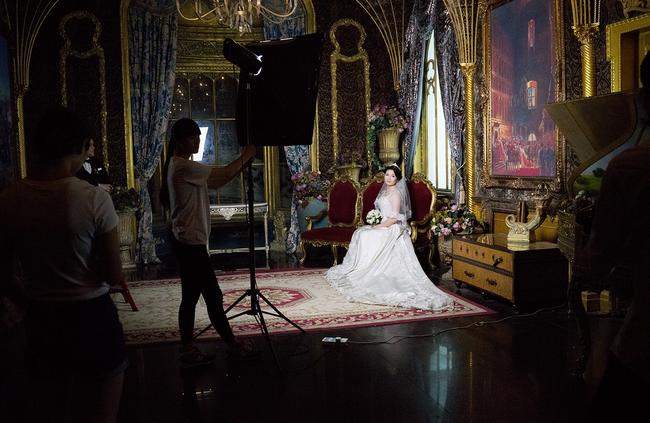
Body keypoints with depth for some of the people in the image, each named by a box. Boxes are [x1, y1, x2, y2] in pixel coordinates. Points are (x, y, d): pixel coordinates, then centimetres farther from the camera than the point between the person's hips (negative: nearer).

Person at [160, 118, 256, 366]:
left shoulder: (179, 165, 15)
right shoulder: (183, 166, -17)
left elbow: (215, 183, 14)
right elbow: (223, 176, -18)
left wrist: (243, 163, 4)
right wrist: (245, 157, -2)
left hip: (186, 241, 11)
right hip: (191, 242, -11)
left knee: (190, 296, 13)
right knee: (213, 296, 1)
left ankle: (188, 351, 20)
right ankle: (232, 345, 13)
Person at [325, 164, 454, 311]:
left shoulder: (396, 194, -13)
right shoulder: (385, 191, 15)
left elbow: (394, 218, -19)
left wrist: (378, 227, -15)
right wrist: (375, 223, 5)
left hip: (392, 230, -9)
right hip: (383, 226, 9)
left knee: (365, 236, -14)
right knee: (360, 233, 2)